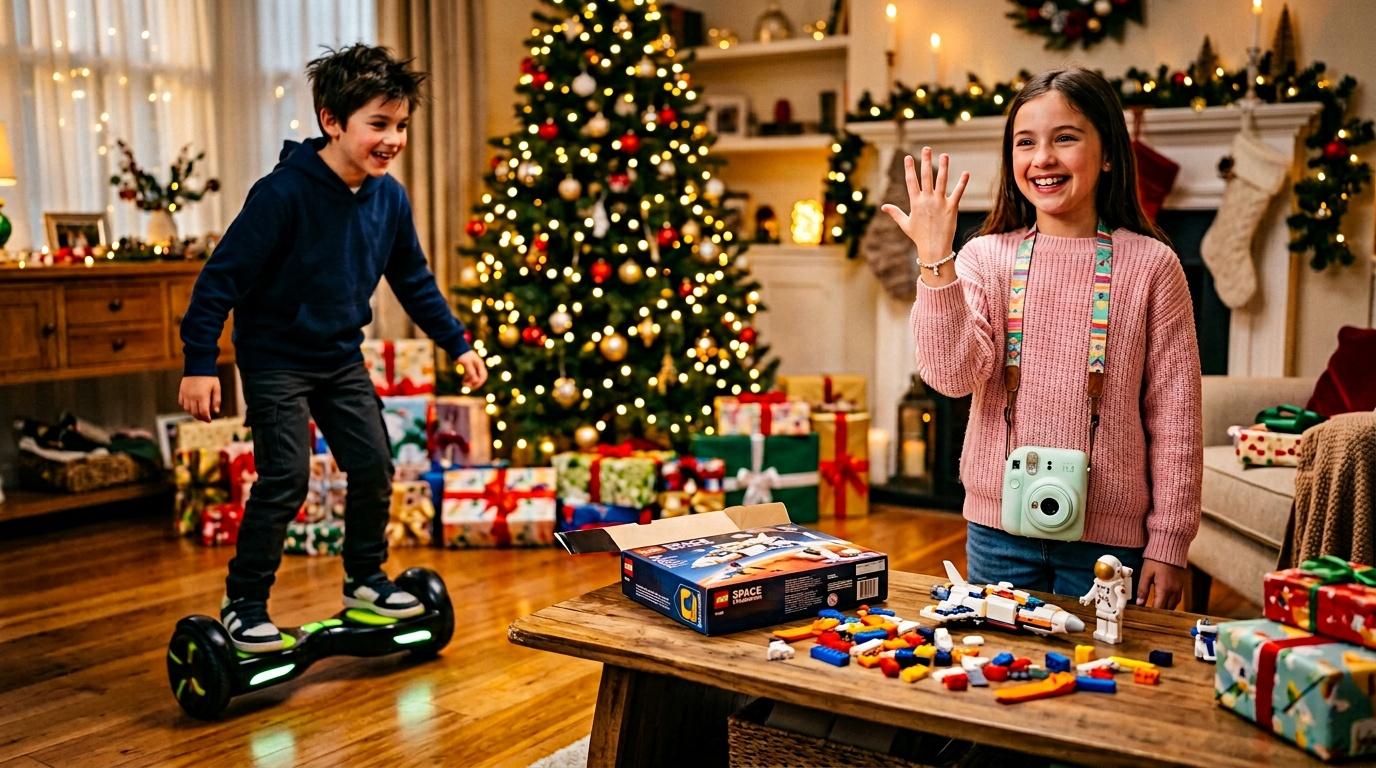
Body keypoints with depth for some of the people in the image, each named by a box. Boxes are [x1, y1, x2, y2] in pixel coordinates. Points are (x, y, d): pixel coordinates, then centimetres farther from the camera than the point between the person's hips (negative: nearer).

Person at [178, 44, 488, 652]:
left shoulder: (389, 198, -5)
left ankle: (365, 579, 25)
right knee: (285, 479, -11)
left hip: (341, 358, 6)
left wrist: (457, 343, 7)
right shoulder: (284, 192, -24)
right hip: (275, 358, -6)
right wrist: (199, 363, -23)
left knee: (374, 467, 5)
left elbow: (414, 280, 9)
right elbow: (223, 275, -21)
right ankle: (243, 603, 6)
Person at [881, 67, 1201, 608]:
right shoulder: (986, 257, 0)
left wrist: (1169, 541, -3)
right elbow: (953, 374, -14)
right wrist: (935, 259, -22)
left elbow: (1175, 413, -2)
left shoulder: (1150, 265, -4)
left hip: (1108, 533, -1)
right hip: (999, 527, 1)